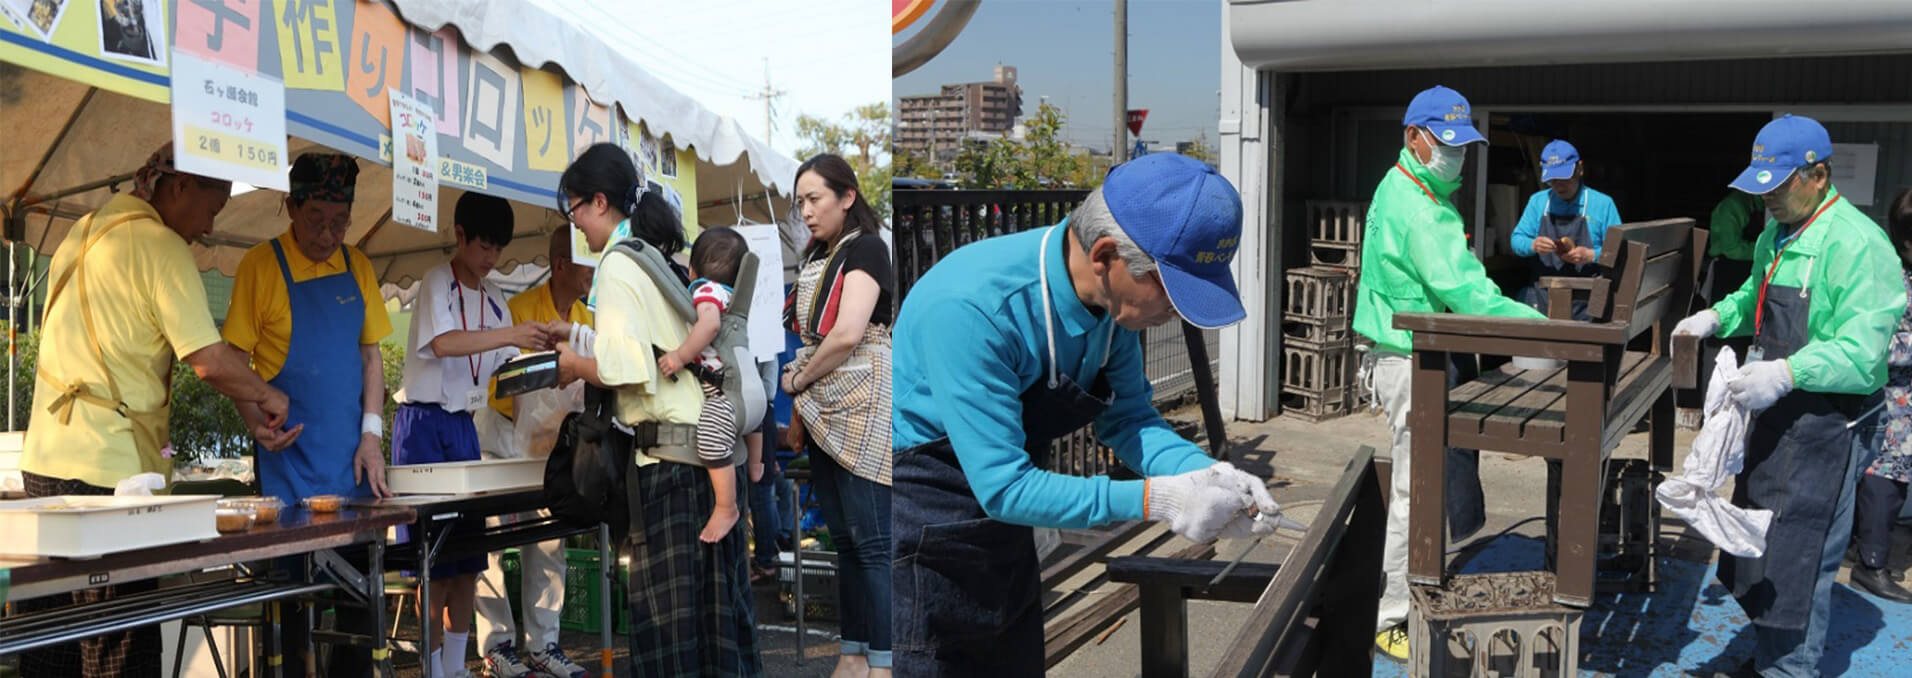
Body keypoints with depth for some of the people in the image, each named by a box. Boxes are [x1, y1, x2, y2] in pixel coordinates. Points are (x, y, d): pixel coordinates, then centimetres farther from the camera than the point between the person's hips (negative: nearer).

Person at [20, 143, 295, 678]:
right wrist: (269, 397, 0)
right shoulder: (160, 246, -11)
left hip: (45, 458, 9)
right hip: (108, 468, -9)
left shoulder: (83, 233, 17)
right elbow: (209, 361, -19)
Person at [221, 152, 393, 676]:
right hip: (290, 458, -4)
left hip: (352, 457, 5)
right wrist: (255, 419, -22)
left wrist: (372, 434, 2)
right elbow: (236, 358, -5)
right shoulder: (261, 264, -5)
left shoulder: (358, 267, 9)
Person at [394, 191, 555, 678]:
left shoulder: (495, 299, 12)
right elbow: (443, 343, -26)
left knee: (468, 559, 7)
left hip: (464, 426, 7)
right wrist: (511, 335, -36)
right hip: (425, 423, -7)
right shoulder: (437, 283, -8)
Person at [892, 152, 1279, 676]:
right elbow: (1004, 488, -30)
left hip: (1005, 542, 8)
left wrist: (1206, 475, -15)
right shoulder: (971, 309, -32)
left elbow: (1126, 417, 3)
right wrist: (1156, 500, -30)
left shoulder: (1116, 299, -8)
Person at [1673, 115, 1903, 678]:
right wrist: (1717, 317, 10)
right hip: (1777, 417, 10)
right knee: (1759, 544, 19)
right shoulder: (1775, 236, 10)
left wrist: (1788, 372, -40)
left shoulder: (1857, 244, -20)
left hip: (1829, 425, -10)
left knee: (1796, 558, -4)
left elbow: (1861, 353, -27)